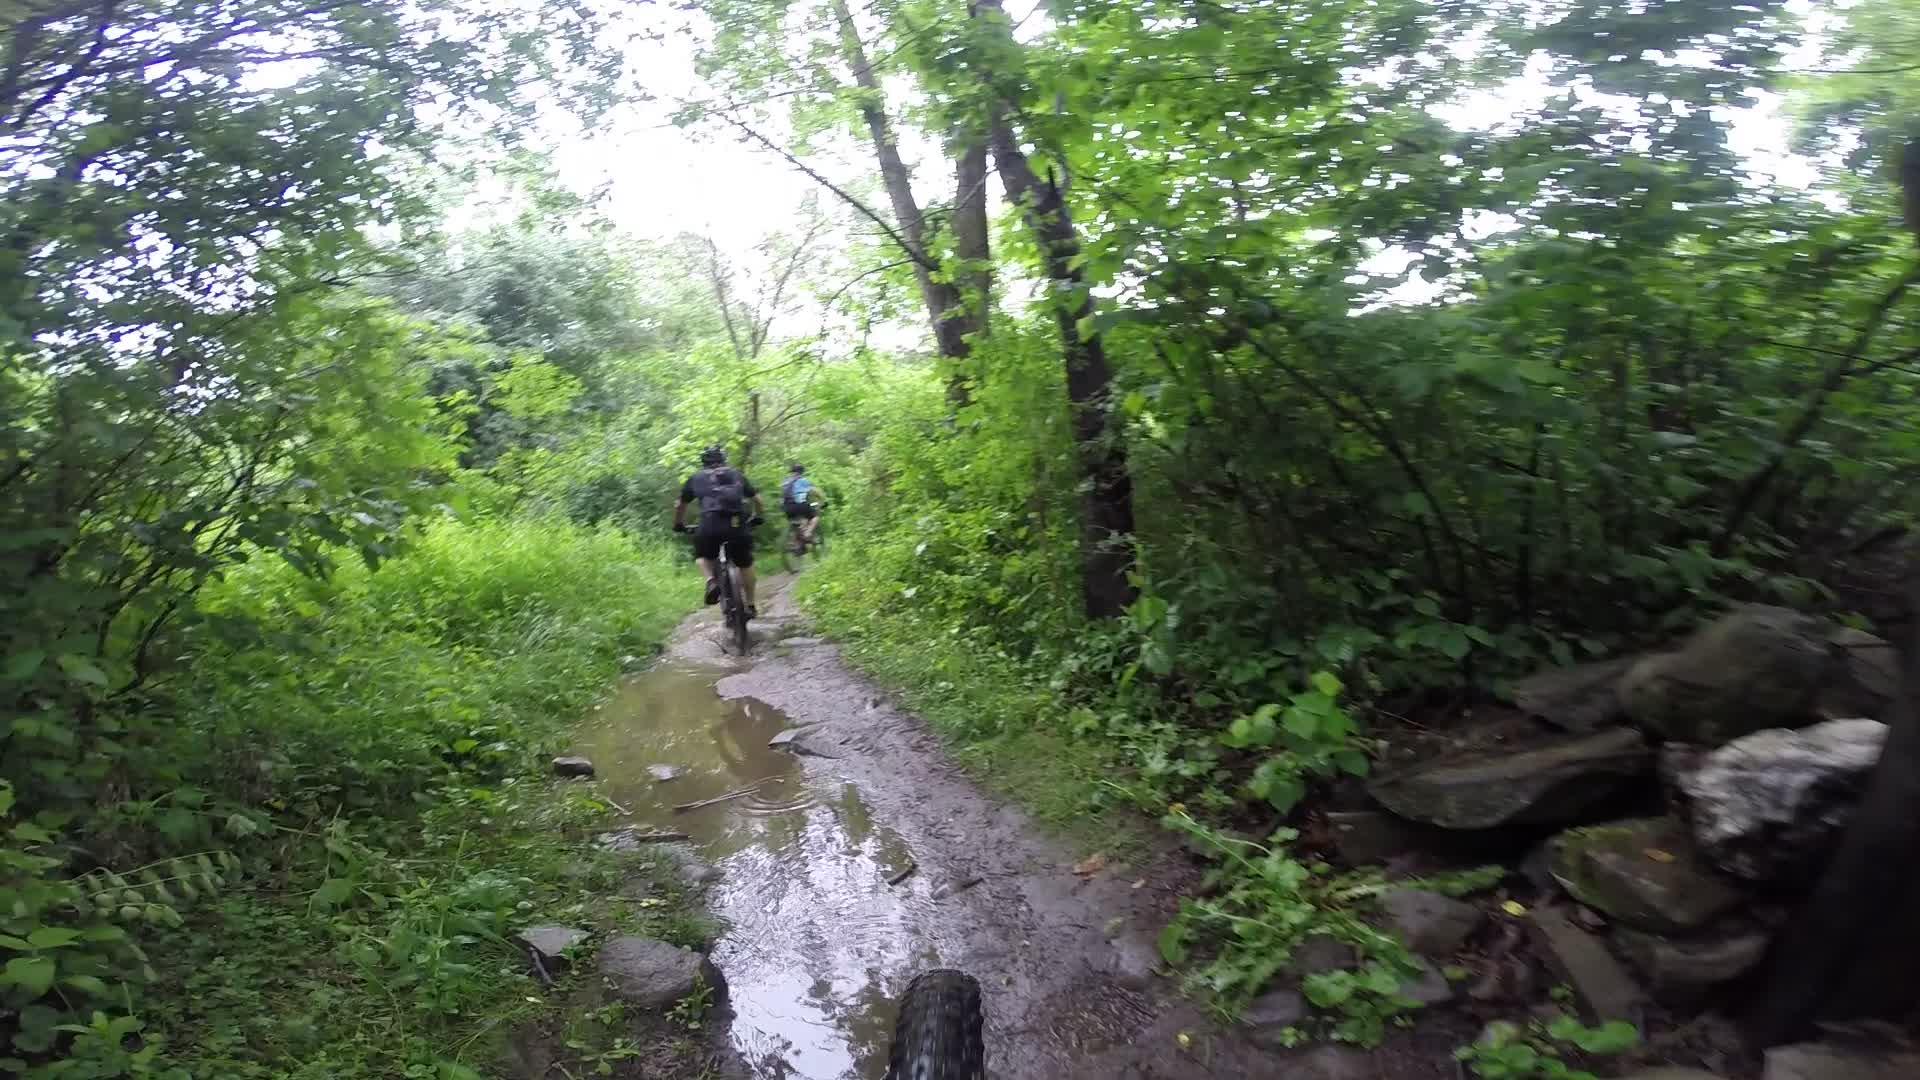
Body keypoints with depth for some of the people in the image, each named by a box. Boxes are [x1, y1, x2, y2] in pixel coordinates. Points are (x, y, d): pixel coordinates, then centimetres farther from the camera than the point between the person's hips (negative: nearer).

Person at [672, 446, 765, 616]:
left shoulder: (696, 479, 24)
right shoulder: (737, 475, 26)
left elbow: (680, 506, 32)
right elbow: (757, 499, 28)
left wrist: (678, 525, 48)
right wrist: (757, 517, 46)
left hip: (710, 525, -1)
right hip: (737, 524, 1)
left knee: (702, 556, 28)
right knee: (745, 564, 23)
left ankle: (711, 580, 1)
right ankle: (750, 606, 27)